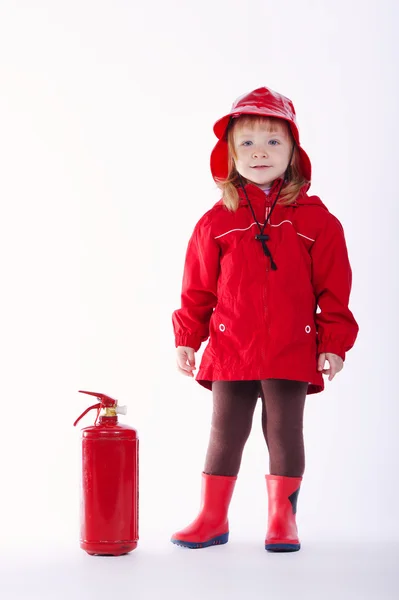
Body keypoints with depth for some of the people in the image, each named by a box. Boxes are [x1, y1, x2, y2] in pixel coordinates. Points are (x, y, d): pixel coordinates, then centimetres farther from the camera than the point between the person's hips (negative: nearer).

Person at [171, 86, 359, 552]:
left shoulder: (315, 220, 0)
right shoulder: (216, 222, 2)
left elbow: (334, 287, 1)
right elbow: (198, 288, 6)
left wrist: (333, 342, -3)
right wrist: (186, 338, 3)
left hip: (292, 353, -1)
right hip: (230, 351, 1)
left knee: (285, 434, 6)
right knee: (224, 434, 8)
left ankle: (282, 520, 19)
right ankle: (211, 518, 19)